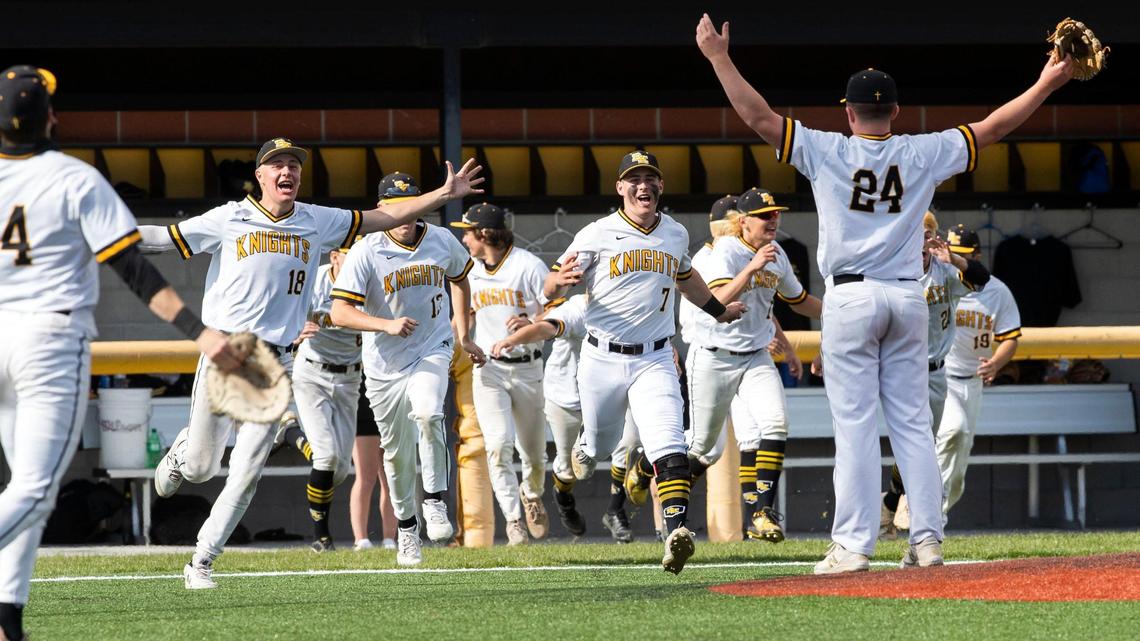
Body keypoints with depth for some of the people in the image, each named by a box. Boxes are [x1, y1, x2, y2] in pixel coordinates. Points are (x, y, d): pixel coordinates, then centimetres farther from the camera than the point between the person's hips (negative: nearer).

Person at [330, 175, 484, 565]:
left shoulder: (441, 241, -3)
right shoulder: (366, 253, -14)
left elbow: (458, 279, 20)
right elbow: (340, 312, -20)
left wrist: (463, 336, 17)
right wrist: (387, 324, -34)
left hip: (432, 350, 1)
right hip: (385, 364, 0)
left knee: (427, 414, -29)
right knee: (397, 452, 7)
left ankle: (435, 502, -15)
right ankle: (405, 526, 28)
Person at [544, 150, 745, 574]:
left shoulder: (675, 234, 8)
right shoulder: (597, 235, -5)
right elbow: (550, 292, -7)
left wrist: (717, 309, 42)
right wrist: (561, 279, -31)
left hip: (654, 360, 1)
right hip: (602, 360, -1)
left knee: (669, 448, -18)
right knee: (600, 441, 17)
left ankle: (677, 531, -30)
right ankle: (584, 450, 55)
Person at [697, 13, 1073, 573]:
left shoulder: (826, 151, -4)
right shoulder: (923, 154, 3)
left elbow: (760, 117, -7)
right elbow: (991, 129, 8)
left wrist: (719, 57, -2)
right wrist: (1046, 84, 15)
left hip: (850, 298, -3)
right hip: (908, 300, 3)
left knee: (854, 425, -4)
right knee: (912, 423, 7)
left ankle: (853, 544, -9)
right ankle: (927, 539, 2)